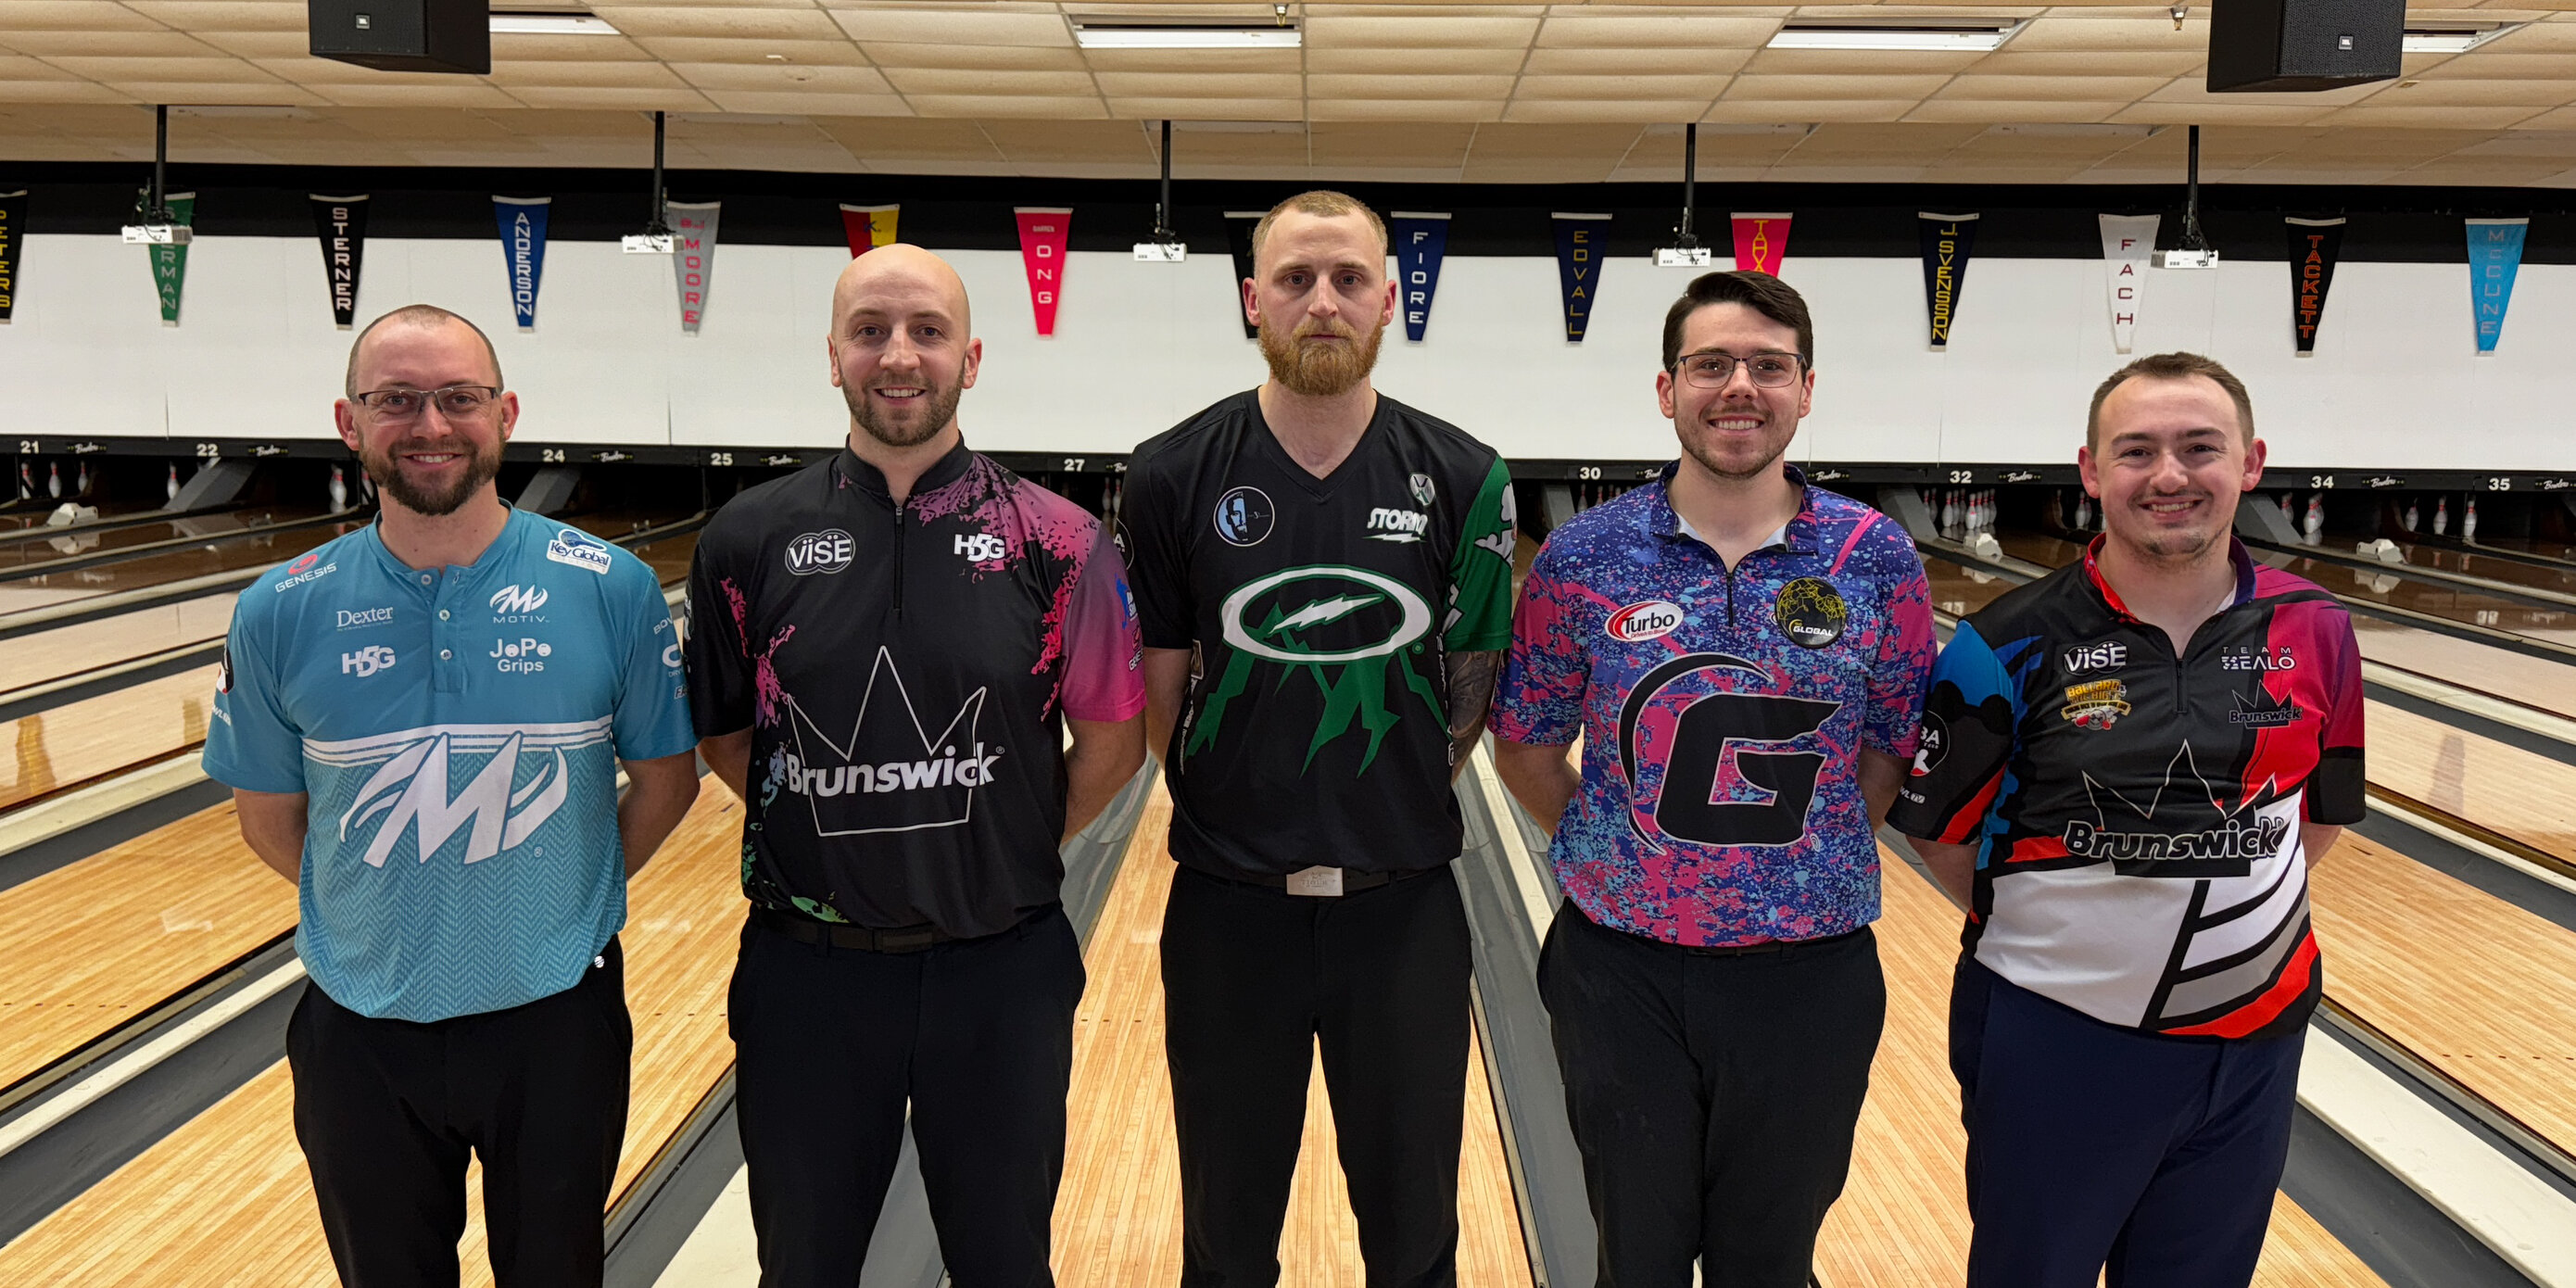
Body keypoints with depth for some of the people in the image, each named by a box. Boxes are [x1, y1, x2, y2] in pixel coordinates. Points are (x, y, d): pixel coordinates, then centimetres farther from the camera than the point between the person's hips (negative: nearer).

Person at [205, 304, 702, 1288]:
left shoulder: (610, 589, -11)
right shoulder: (281, 616, -7)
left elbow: (666, 779, 0)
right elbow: (270, 817, 5)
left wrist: (562, 897, 1)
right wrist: (388, 910, 3)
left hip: (558, 1018, -1)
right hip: (362, 1031, 1)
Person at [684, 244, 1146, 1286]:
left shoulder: (1055, 544, -8)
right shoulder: (751, 541, -4)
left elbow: (1112, 743, 1)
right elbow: (724, 737, 8)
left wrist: (1004, 849, 4)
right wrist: (841, 831, 4)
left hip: (999, 972, -1)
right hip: (806, 973, 1)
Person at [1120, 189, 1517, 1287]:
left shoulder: (1463, 481, -5)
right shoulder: (1177, 475, -6)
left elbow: (1473, 681, 4)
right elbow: (1160, 687, 2)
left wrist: (1395, 810, 2)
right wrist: (1233, 815, 4)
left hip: (1401, 909, 0)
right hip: (1230, 910, 0)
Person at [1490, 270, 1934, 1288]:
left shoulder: (1876, 559, -6)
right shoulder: (1584, 557, -7)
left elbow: (1892, 751, 5)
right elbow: (1526, 750, 4)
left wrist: (1803, 855, 2)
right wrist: (1619, 857, 3)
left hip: (1809, 975, 0)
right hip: (1622, 972, 0)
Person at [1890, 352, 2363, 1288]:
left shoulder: (2314, 630, -3)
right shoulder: (2015, 646, -13)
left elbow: (2322, 809, 12)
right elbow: (1938, 826, -3)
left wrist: (2223, 911, 8)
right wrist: (2042, 932, 3)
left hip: (2252, 1039, 3)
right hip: (2055, 1037, -3)